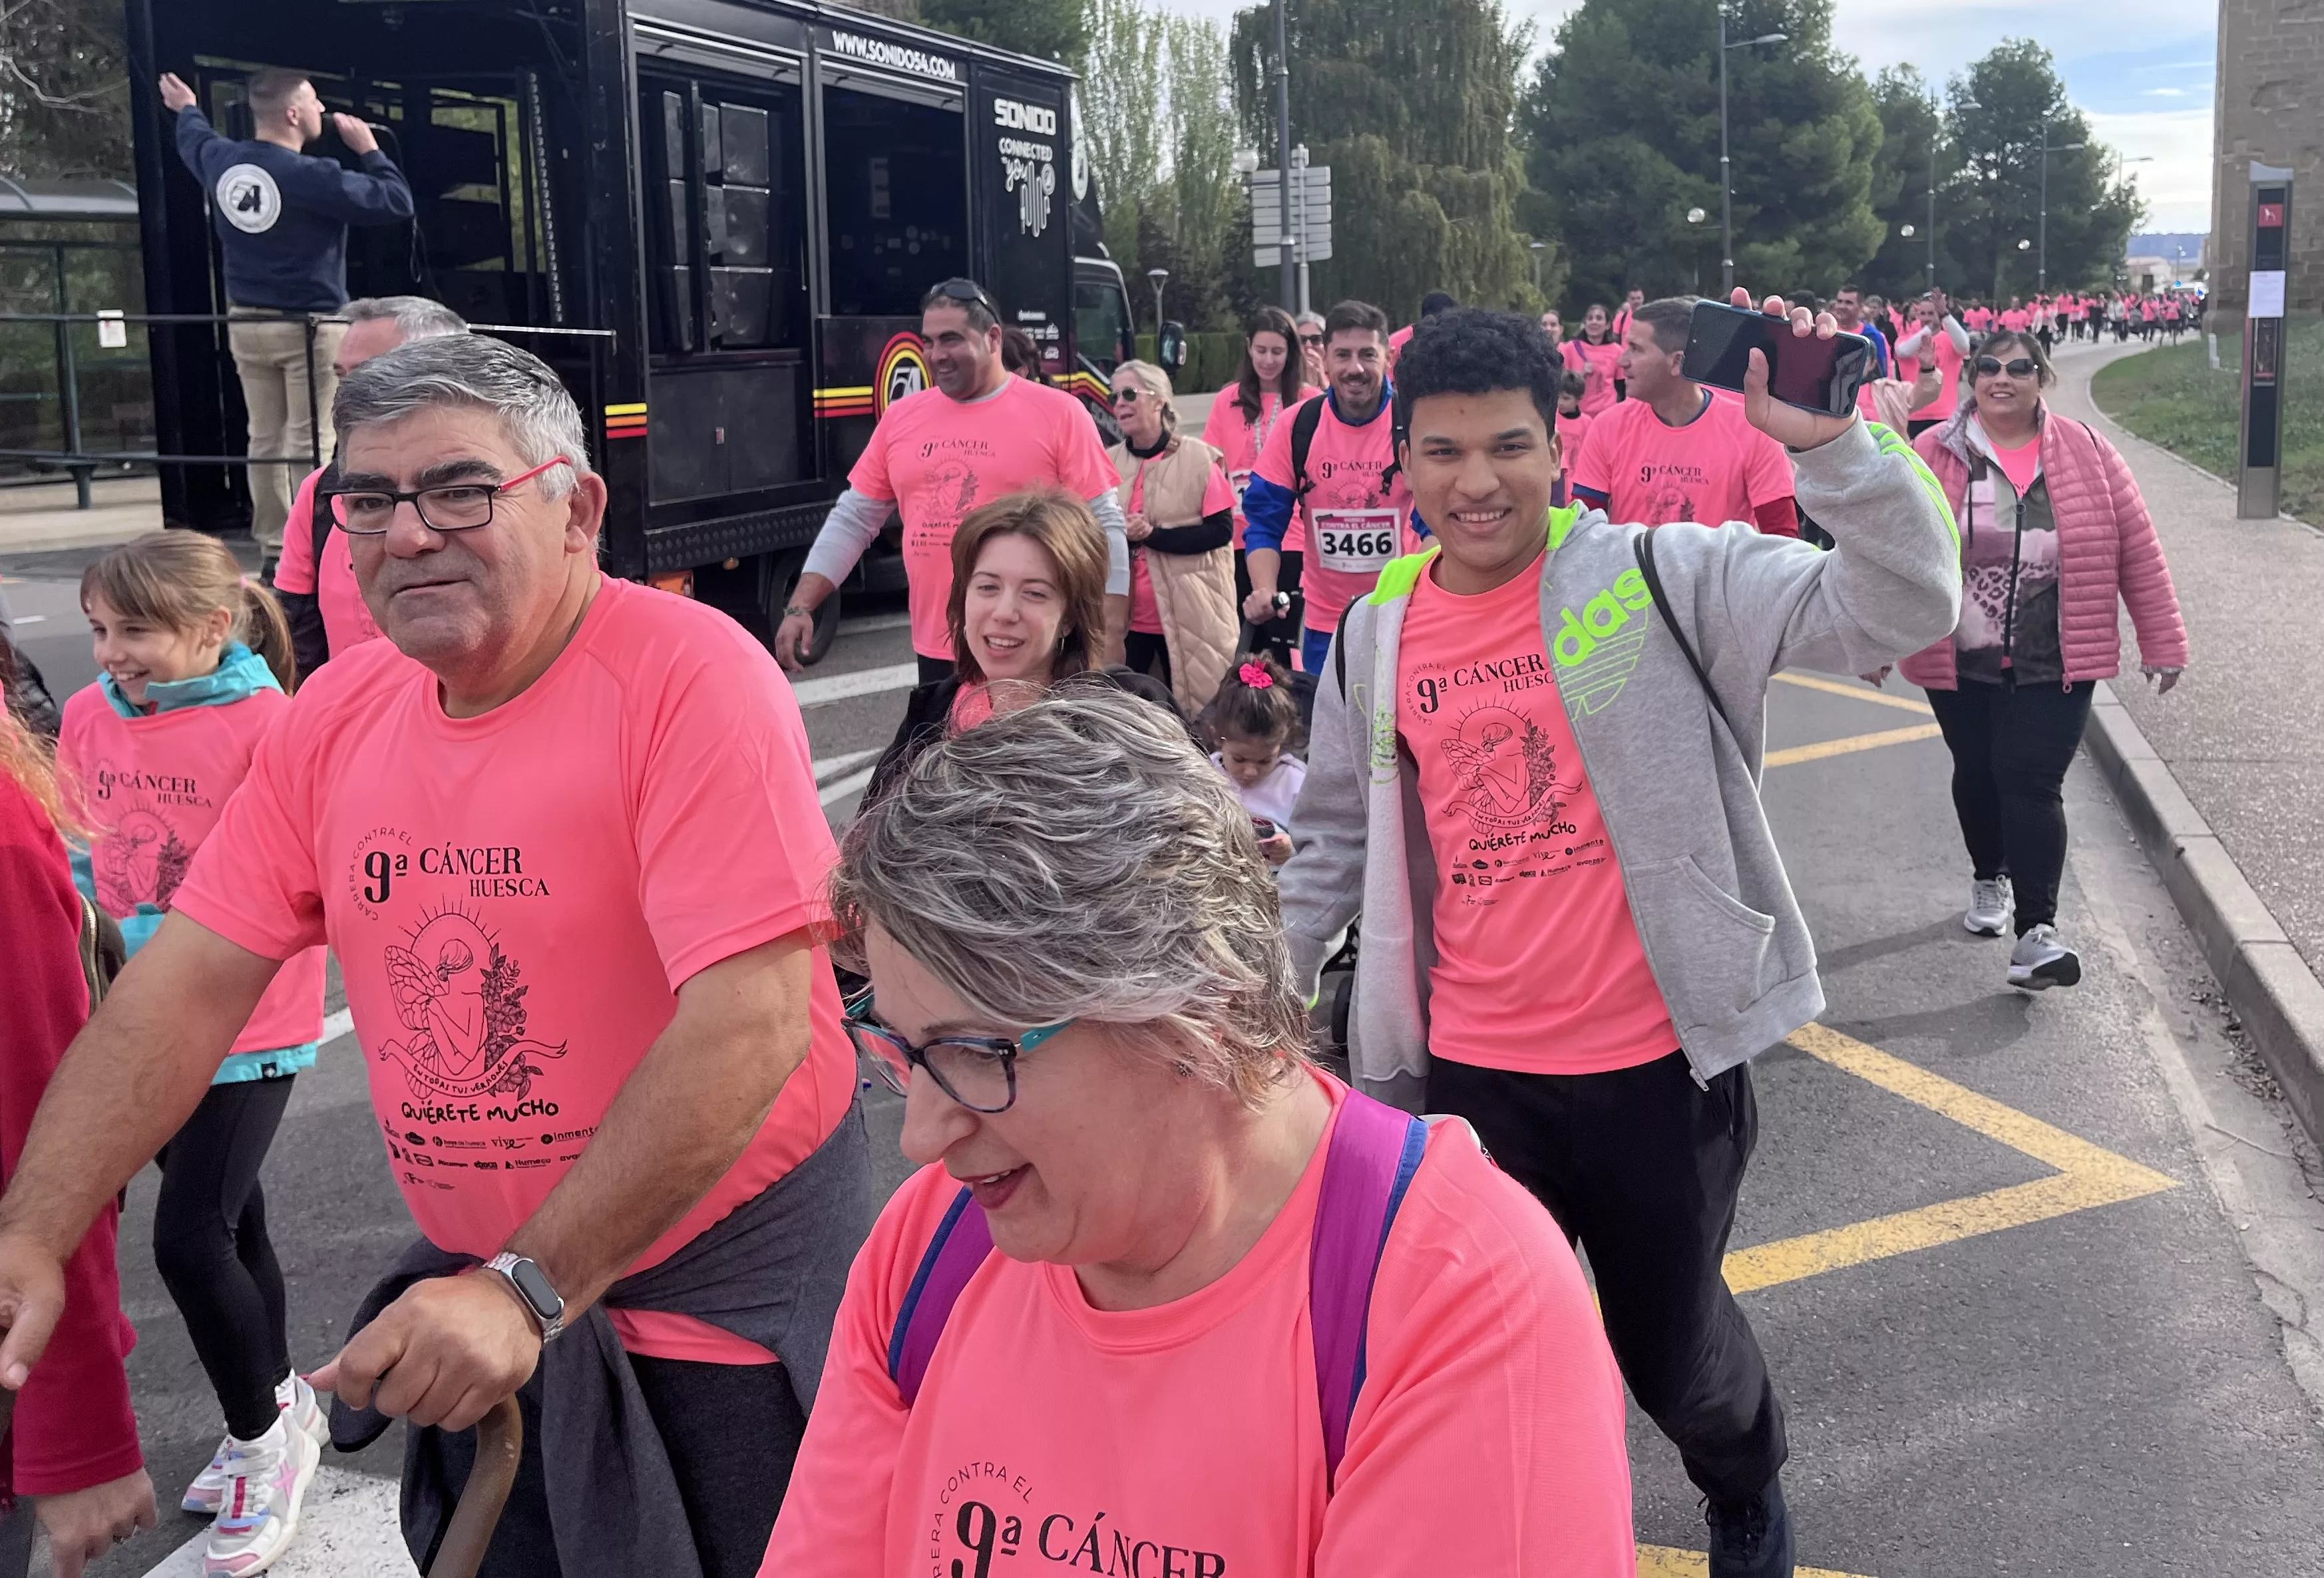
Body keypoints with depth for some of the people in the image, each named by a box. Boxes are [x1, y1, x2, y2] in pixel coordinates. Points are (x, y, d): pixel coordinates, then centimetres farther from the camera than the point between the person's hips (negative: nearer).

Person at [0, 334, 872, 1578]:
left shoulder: (689, 676, -21)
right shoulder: (335, 716, -1)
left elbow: (753, 1020, -27)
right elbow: (188, 985, 0)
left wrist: (533, 1286, -27)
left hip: (725, 1284, -5)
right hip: (494, 1296, 5)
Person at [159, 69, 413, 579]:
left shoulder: (221, 161, 5)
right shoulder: (314, 177, -18)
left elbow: (195, 139, 30)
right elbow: (397, 202, -15)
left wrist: (187, 110, 52)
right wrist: (370, 149, 1)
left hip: (246, 324, 7)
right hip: (310, 327, -7)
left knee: (265, 440, 10)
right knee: (311, 442, -4)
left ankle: (274, 550, 14)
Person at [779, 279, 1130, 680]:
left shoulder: (1057, 414, -4)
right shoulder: (900, 418, 8)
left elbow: (1103, 526, -5)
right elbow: (852, 520, 12)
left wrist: (1109, 642, -10)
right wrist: (800, 608, 3)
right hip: (936, 656, 4)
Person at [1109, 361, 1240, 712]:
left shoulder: (1198, 457, -5)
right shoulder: (1109, 463, 7)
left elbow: (1221, 530, -11)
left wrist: (1153, 535, -19)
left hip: (1187, 614, -4)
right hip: (1125, 614, 4)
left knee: (1193, 710, 2)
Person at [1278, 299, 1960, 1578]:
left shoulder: (1663, 578, -11)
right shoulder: (1375, 635, 2)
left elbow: (1902, 605, -21)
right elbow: (1335, 838, 14)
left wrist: (1830, 440, -33)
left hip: (1659, 1065, -2)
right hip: (1468, 1075, 3)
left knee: (1672, 1349, 19)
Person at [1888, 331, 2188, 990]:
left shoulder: (2085, 453, -2)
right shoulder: (1933, 455, -4)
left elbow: (2137, 549, 1)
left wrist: (2162, 643, 2)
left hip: (2054, 665, -1)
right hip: (1959, 663, 1)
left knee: (2032, 784, -9)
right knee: (1978, 776, 16)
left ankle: (2036, 931, -9)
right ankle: (1989, 879, 41)